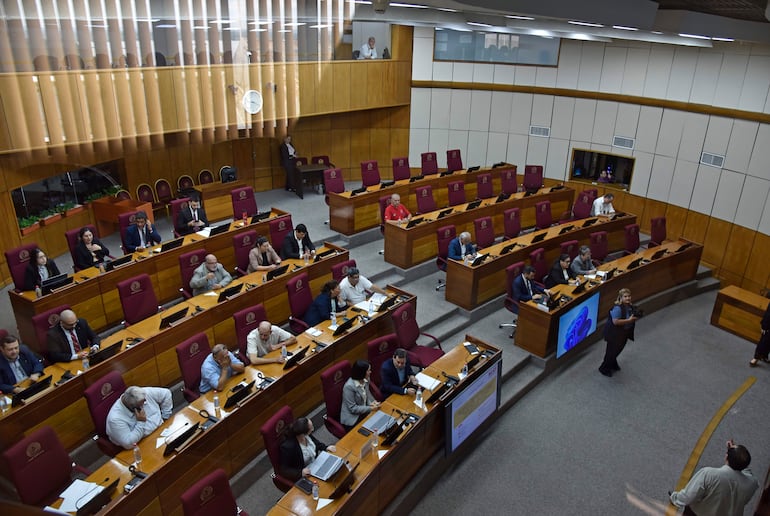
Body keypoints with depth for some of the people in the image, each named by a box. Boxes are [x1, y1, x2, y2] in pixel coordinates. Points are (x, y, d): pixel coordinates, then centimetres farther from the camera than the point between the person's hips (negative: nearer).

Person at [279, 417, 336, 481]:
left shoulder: (306, 435, -14)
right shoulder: (287, 447, -32)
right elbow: (284, 470, -21)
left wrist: (326, 448, -5)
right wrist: (300, 473, -33)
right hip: (304, 476, -6)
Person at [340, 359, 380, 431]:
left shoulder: (366, 379, -5)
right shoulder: (349, 386, -26)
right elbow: (353, 408, -21)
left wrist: (372, 402, -6)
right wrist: (371, 408, -21)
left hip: (364, 411, 7)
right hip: (352, 418, -7)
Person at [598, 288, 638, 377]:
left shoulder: (630, 306, -2)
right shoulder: (617, 308, -29)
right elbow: (615, 321, -34)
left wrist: (635, 318, -7)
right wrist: (629, 320, -30)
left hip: (623, 333, 9)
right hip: (614, 333, -9)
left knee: (618, 349, 24)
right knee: (612, 350, 3)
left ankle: (613, 364, 48)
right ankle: (604, 369, 21)